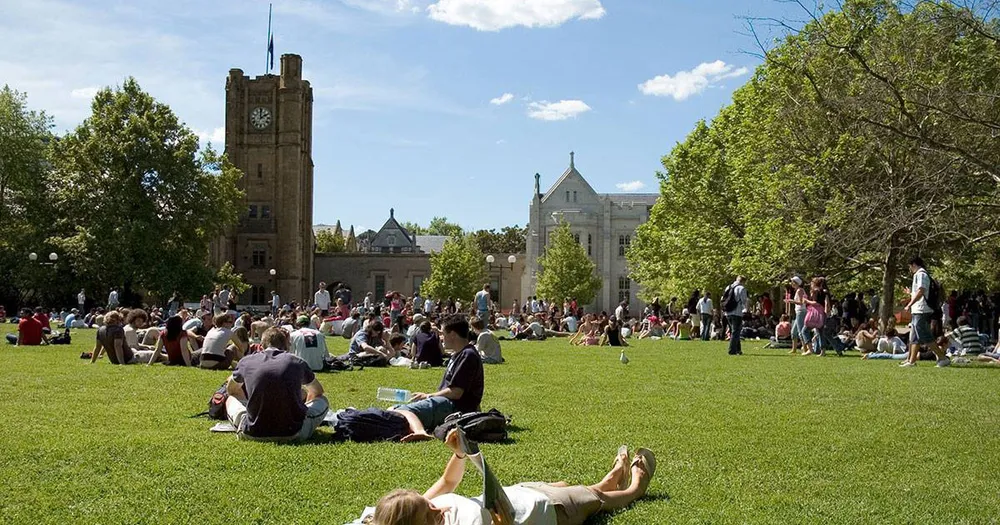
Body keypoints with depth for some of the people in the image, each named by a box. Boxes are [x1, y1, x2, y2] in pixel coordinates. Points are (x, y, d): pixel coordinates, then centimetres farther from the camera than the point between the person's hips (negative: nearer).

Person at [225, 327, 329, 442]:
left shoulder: (246, 361, 5)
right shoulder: (296, 362, 3)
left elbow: (230, 389, 27)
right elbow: (317, 392, 23)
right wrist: (303, 405, 43)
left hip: (254, 433, 1)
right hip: (293, 434, 0)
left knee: (231, 399, 28)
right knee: (322, 401, 25)